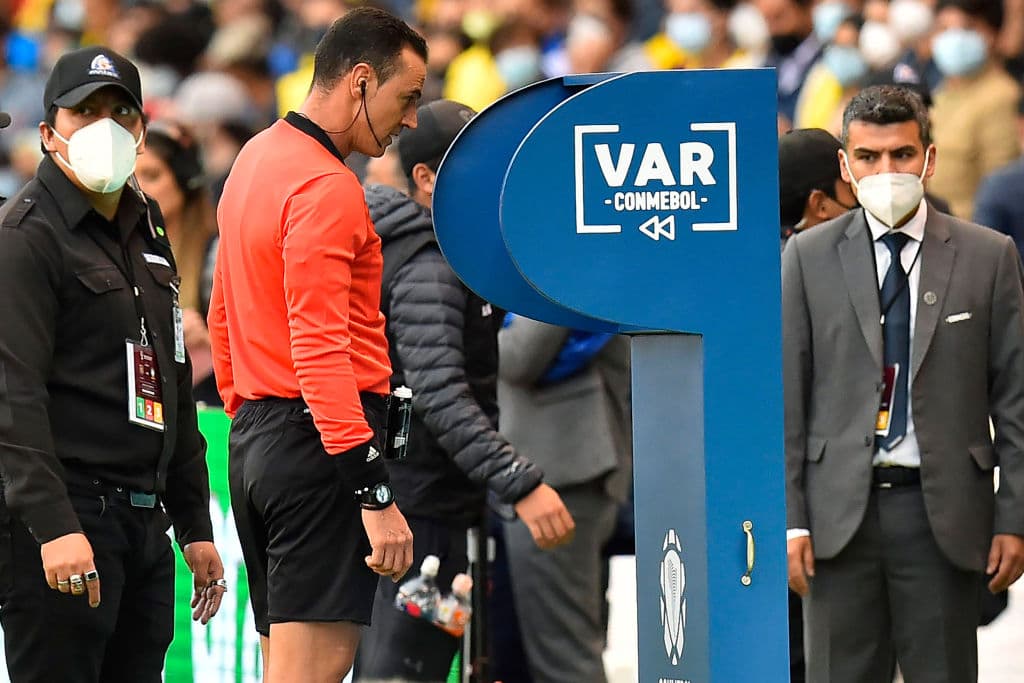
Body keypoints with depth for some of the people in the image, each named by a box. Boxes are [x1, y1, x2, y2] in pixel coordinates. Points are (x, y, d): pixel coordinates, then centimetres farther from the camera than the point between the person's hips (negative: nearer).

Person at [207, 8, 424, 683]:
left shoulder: (256, 159, 16)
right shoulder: (327, 189, -15)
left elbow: (224, 317, 23)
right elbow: (321, 349, -22)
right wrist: (375, 494, -24)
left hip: (253, 441, 10)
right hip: (322, 445, -10)